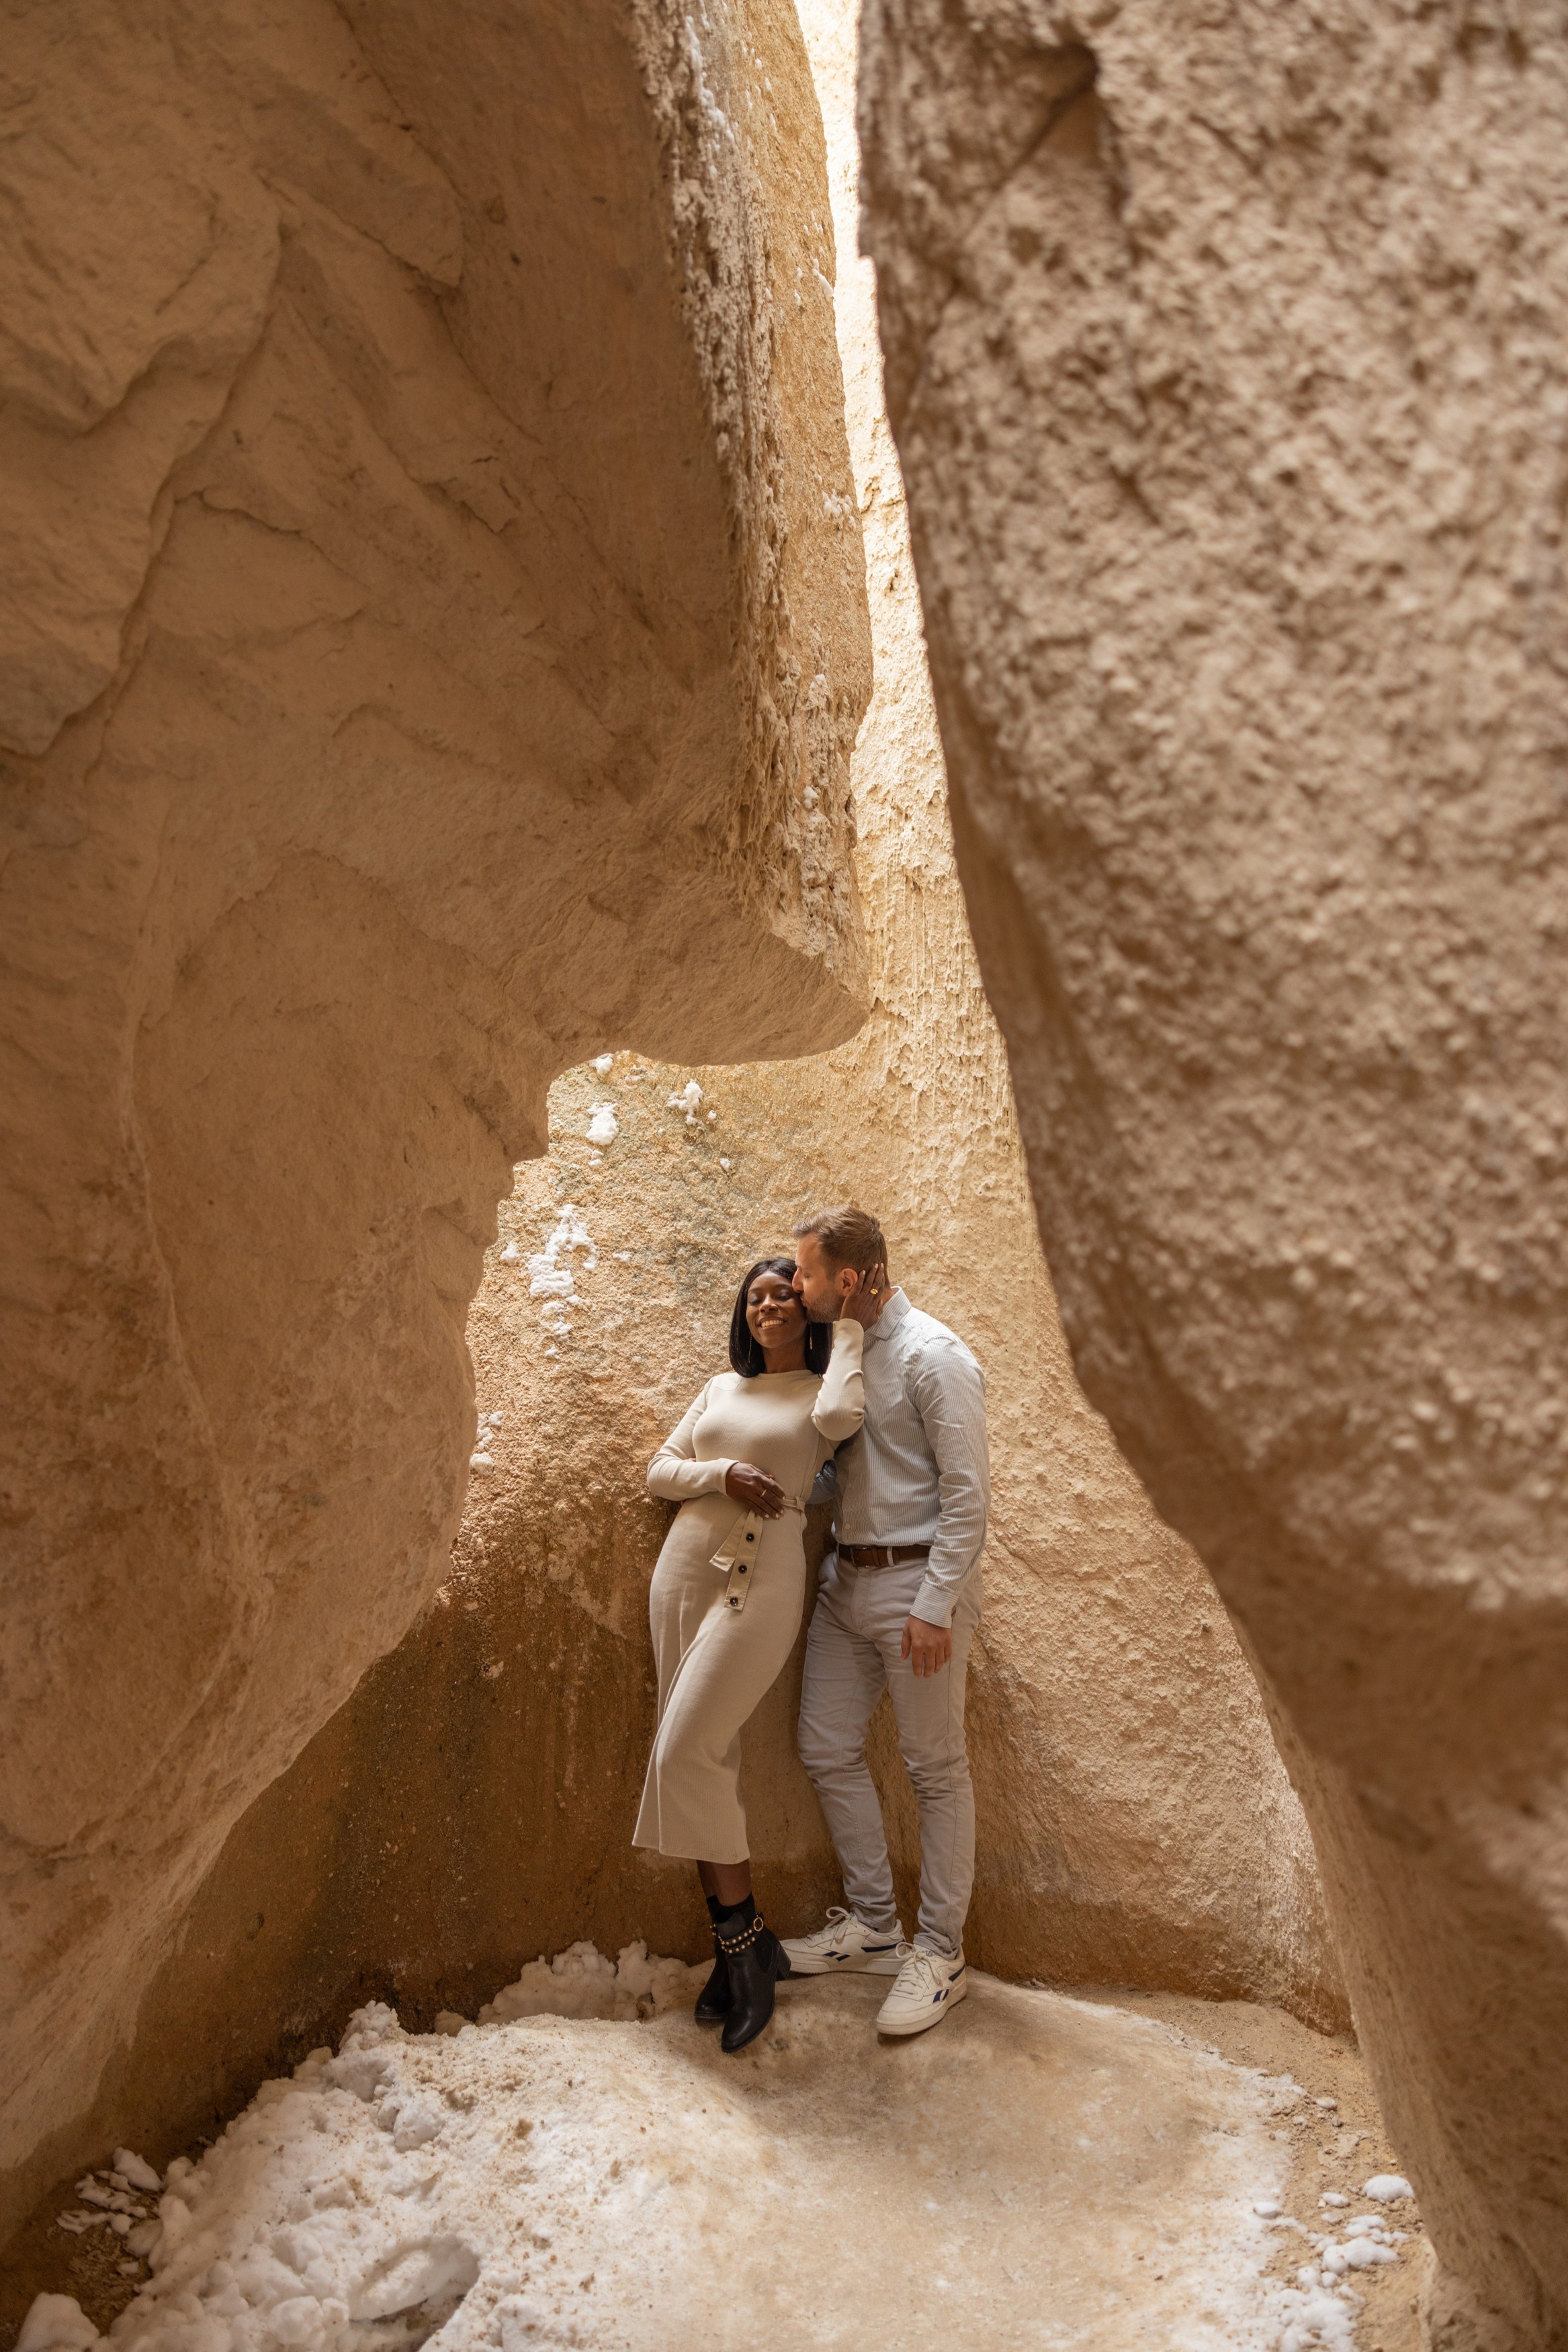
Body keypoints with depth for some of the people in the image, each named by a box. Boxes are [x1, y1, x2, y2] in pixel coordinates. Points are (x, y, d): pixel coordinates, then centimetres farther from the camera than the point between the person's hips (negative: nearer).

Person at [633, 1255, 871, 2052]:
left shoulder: (822, 1390, 3)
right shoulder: (722, 1388, 17)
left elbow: (840, 1417, -22)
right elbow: (660, 1471, 13)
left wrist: (849, 1327, -8)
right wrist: (721, 1474, -7)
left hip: (760, 1582, -6)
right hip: (684, 1567, 6)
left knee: (685, 1756, -13)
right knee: (706, 1759, 5)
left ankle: (745, 1942, 3)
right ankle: (736, 1947, 15)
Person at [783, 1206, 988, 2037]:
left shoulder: (934, 1357, -16)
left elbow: (967, 1493, -17)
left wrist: (935, 1606, -20)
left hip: (916, 1582, -8)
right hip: (845, 1578, 8)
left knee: (935, 1768, 3)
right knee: (827, 1749, 11)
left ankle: (939, 1954, 15)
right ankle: (871, 1925, 27)